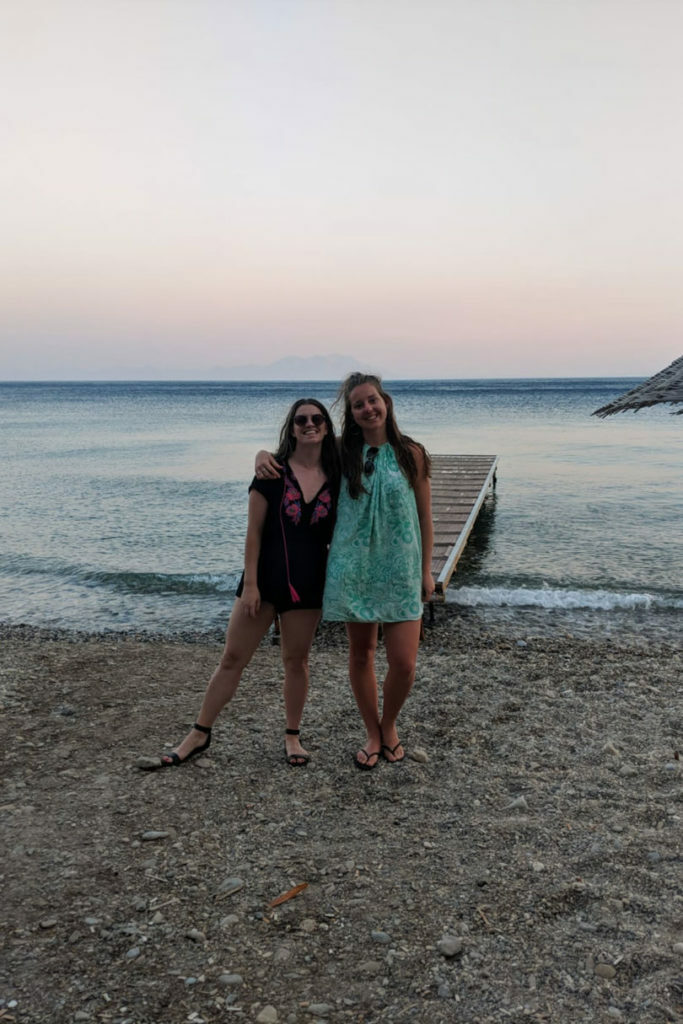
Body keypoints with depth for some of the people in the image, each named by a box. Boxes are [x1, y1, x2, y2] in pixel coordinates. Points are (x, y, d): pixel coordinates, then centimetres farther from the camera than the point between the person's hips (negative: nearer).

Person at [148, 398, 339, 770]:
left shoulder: (334, 478, 1)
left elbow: (337, 535, 8)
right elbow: (253, 531, -7)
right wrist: (250, 583, -11)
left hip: (308, 582, 2)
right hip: (265, 577, -1)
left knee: (296, 660, 11)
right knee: (232, 658, 3)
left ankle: (292, 737, 27)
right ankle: (199, 735, 16)